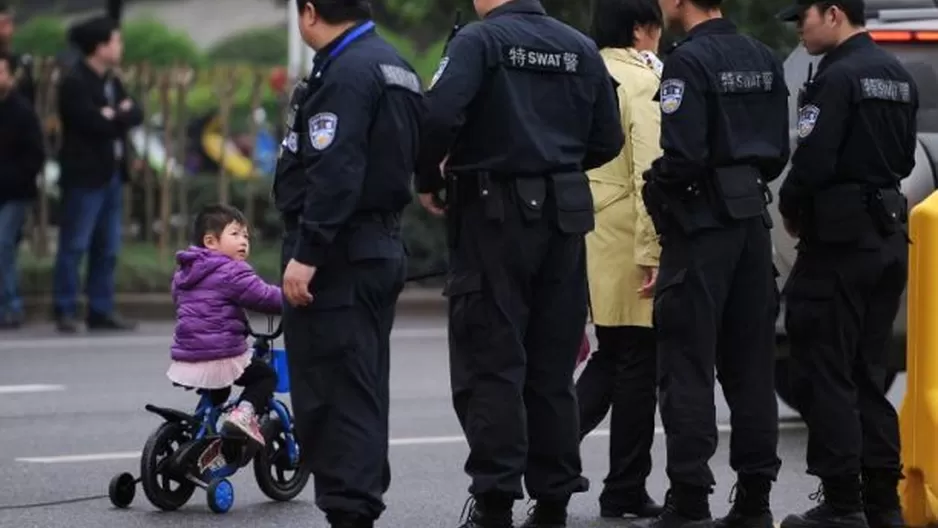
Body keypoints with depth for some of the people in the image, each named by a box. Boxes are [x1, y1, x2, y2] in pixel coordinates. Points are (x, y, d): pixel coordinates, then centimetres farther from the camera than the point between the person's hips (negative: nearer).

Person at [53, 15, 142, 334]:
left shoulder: (111, 81, 14)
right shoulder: (74, 84, -12)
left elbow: (135, 115, 6)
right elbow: (97, 124, -21)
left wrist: (115, 115, -12)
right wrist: (120, 116, -4)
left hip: (112, 174, 8)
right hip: (84, 176, -8)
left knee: (108, 248, 9)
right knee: (74, 246, -4)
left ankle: (101, 312, 14)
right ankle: (66, 312, 1)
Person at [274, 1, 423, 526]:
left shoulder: (344, 73, -16)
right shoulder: (398, 68, 16)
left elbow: (334, 172, -23)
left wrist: (306, 253, -23)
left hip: (339, 253, -10)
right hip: (383, 247, 10)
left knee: (328, 391, -7)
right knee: (363, 389, 15)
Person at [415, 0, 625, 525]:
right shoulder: (582, 48, 8)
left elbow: (441, 115, -22)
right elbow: (607, 140, 9)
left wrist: (429, 180, -6)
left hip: (494, 211, -5)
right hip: (564, 213, 5)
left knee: (492, 363, -2)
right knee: (553, 367, 11)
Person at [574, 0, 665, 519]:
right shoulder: (643, 82, -12)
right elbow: (649, 173, -19)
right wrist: (652, 251, -19)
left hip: (589, 237, 7)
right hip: (628, 242, -7)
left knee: (610, 357, 18)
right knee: (636, 364, 3)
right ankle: (626, 490, 9)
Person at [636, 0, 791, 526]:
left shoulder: (690, 61, -14)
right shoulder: (764, 60, 11)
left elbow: (684, 156, -21)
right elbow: (779, 151, 13)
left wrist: (655, 189, -4)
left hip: (701, 225, -8)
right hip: (752, 220, 8)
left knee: (688, 366, -4)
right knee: (750, 364, 10)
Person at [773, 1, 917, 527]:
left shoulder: (837, 78, -15)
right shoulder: (899, 76, 13)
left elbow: (813, 161, -20)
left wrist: (791, 209, -3)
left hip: (841, 235, -8)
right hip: (889, 233, 8)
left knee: (827, 375, -2)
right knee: (868, 375, 13)